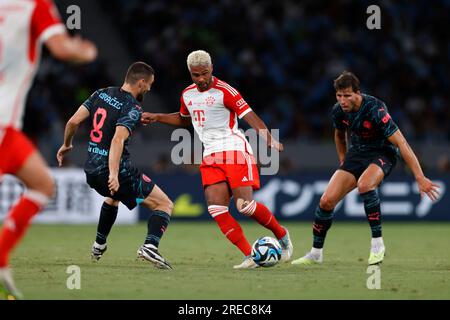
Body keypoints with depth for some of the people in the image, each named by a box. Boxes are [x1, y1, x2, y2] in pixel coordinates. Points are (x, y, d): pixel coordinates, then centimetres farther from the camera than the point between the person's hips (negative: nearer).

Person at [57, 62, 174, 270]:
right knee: (165, 204, -1)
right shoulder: (133, 109, -12)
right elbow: (118, 140, -27)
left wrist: (66, 145, 22)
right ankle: (150, 246, -23)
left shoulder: (101, 94, 8)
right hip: (117, 169, -7)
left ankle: (99, 245, 43)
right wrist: (114, 174, -35)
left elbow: (73, 121, 5)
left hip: (91, 171, 7)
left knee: (113, 197, 41)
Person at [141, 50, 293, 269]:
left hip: (234, 151, -6)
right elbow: (184, 119, 35)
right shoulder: (187, 95, 13)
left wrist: (269, 139, -30)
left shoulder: (224, 91, -9)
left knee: (245, 206, -17)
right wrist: (156, 118, 26)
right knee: (216, 208, -13)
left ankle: (282, 235, 11)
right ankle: (250, 257, -10)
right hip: (210, 157, 6)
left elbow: (250, 116, -15)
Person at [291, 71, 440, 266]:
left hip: (383, 153, -6)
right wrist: (344, 163, 14)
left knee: (364, 185, -38)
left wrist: (420, 178, -31)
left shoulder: (375, 110, -28)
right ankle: (316, 253, 11)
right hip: (356, 153, 6)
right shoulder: (338, 111, -9)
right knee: (326, 201, -9)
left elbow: (401, 143, -29)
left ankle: (377, 244, -25)